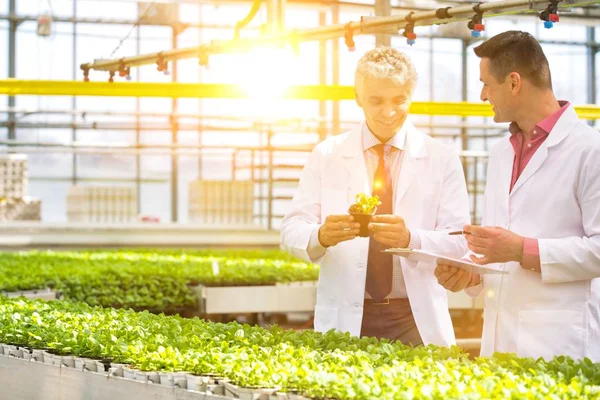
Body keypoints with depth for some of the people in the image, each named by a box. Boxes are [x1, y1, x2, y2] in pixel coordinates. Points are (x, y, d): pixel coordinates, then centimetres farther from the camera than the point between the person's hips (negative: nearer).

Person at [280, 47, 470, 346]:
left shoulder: (442, 160, 4)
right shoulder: (326, 156, 6)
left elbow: (458, 242, -5)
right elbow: (291, 231, -1)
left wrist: (410, 239, -26)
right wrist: (321, 235, -24)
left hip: (415, 322, 0)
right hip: (345, 321, 0)